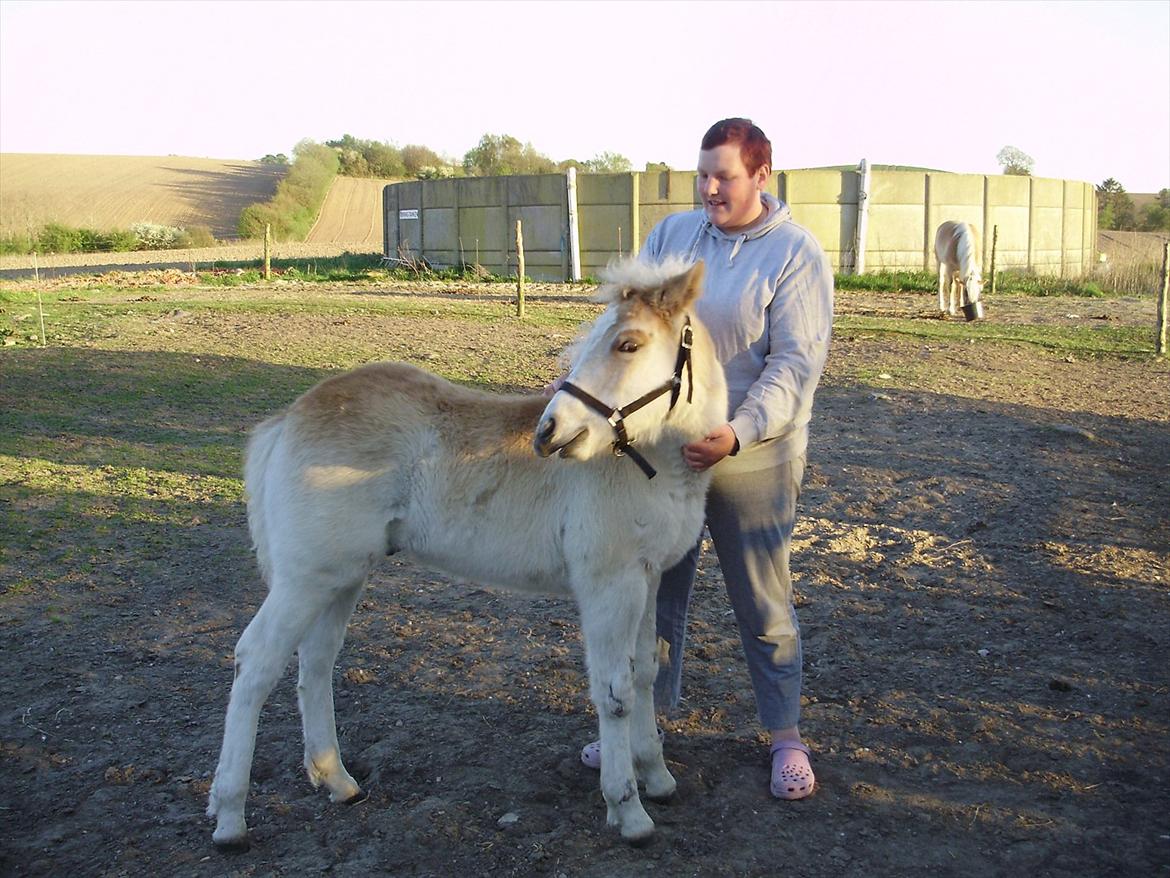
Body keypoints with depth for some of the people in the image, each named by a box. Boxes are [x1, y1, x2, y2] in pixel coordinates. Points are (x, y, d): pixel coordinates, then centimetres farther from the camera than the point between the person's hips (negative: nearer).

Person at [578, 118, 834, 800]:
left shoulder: (797, 254, -10)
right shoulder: (672, 234, 4)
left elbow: (796, 363, -17)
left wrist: (738, 435, -30)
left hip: (752, 460, -4)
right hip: (660, 449, 4)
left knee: (764, 604, 9)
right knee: (657, 593, 15)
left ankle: (786, 736, 26)